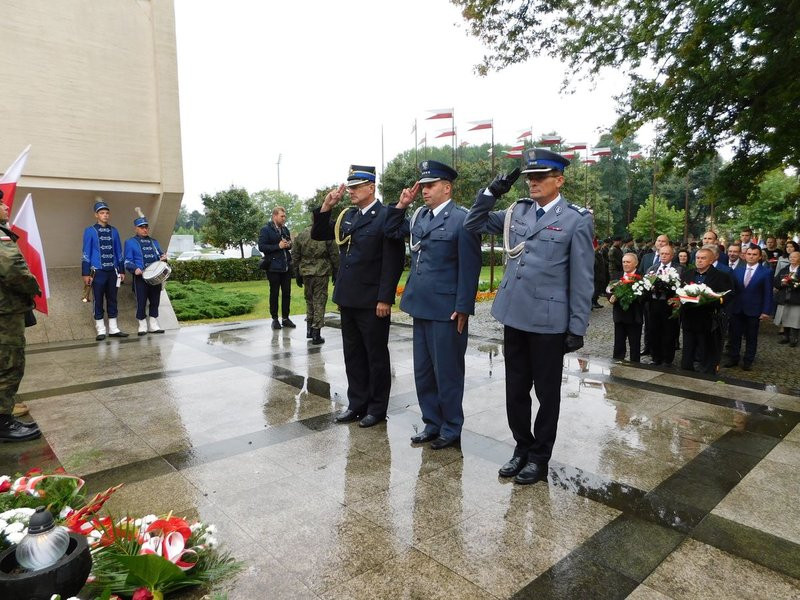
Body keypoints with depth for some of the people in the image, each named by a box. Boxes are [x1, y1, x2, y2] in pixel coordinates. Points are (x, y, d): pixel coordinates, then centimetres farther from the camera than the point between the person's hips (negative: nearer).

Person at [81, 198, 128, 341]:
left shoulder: (114, 231, 8)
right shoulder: (90, 231, -2)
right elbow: (86, 253, -3)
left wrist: (122, 270, 9)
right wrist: (86, 273, -8)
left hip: (113, 271, 4)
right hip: (98, 272, -3)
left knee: (112, 300, 9)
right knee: (98, 301, 3)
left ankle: (113, 329, 17)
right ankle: (101, 331, 10)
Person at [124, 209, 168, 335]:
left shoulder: (154, 241, 17)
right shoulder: (130, 242, 3)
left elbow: (160, 255, 21)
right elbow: (128, 261, -2)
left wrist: (163, 257, -3)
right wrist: (135, 269, -20)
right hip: (141, 278, -4)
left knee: (155, 301, 8)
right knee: (141, 302, 1)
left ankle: (153, 325, 18)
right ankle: (142, 326, 12)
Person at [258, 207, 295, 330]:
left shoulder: (285, 229, 13)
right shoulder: (266, 230, -6)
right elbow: (261, 247, -12)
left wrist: (289, 244, -1)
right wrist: (278, 246, -18)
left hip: (286, 266, 6)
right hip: (273, 267, -6)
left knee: (287, 292, 7)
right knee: (274, 293, 4)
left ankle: (285, 318, 17)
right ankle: (274, 319, 12)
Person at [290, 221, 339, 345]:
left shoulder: (301, 235, 4)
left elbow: (295, 256, 8)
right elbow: (334, 255, -6)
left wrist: (298, 275, 15)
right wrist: (336, 273, 4)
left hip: (306, 273, 4)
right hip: (321, 273, -3)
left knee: (309, 300, 19)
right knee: (319, 302, 2)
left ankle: (309, 330, 23)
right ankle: (316, 334, 3)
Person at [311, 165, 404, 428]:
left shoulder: (386, 216, -11)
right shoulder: (347, 216, 11)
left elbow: (393, 261, -16)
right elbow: (318, 234, 15)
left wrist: (385, 299, -18)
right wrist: (326, 207, 1)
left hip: (372, 302, -7)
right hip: (348, 299, 7)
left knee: (376, 355, 7)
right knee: (353, 354, 15)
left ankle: (377, 408, 20)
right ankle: (357, 403, 29)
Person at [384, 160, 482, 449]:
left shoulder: (461, 219, -11)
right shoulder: (419, 216, 10)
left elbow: (469, 268, -13)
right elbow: (391, 232, 22)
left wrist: (463, 308, -15)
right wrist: (401, 205, 8)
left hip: (446, 310, -8)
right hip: (421, 306, 8)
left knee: (447, 372, 5)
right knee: (423, 371, 16)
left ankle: (451, 429, 22)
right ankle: (432, 423, 31)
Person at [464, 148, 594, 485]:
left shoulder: (576, 220, -6)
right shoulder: (516, 211, 8)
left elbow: (582, 279, -7)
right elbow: (474, 225, 14)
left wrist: (577, 328, -8)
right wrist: (492, 192, 1)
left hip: (548, 321, -5)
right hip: (514, 317, 5)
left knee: (546, 393, 11)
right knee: (515, 390, 14)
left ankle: (539, 457, 27)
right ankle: (522, 448, 33)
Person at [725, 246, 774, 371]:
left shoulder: (766, 272, -3)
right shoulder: (737, 271, 7)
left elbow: (768, 293, -6)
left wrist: (766, 311, -10)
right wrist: (729, 306, 0)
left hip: (753, 310, -3)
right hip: (737, 309, 3)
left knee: (751, 337, 8)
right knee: (735, 335, 10)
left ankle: (748, 361, 18)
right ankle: (733, 358, 21)